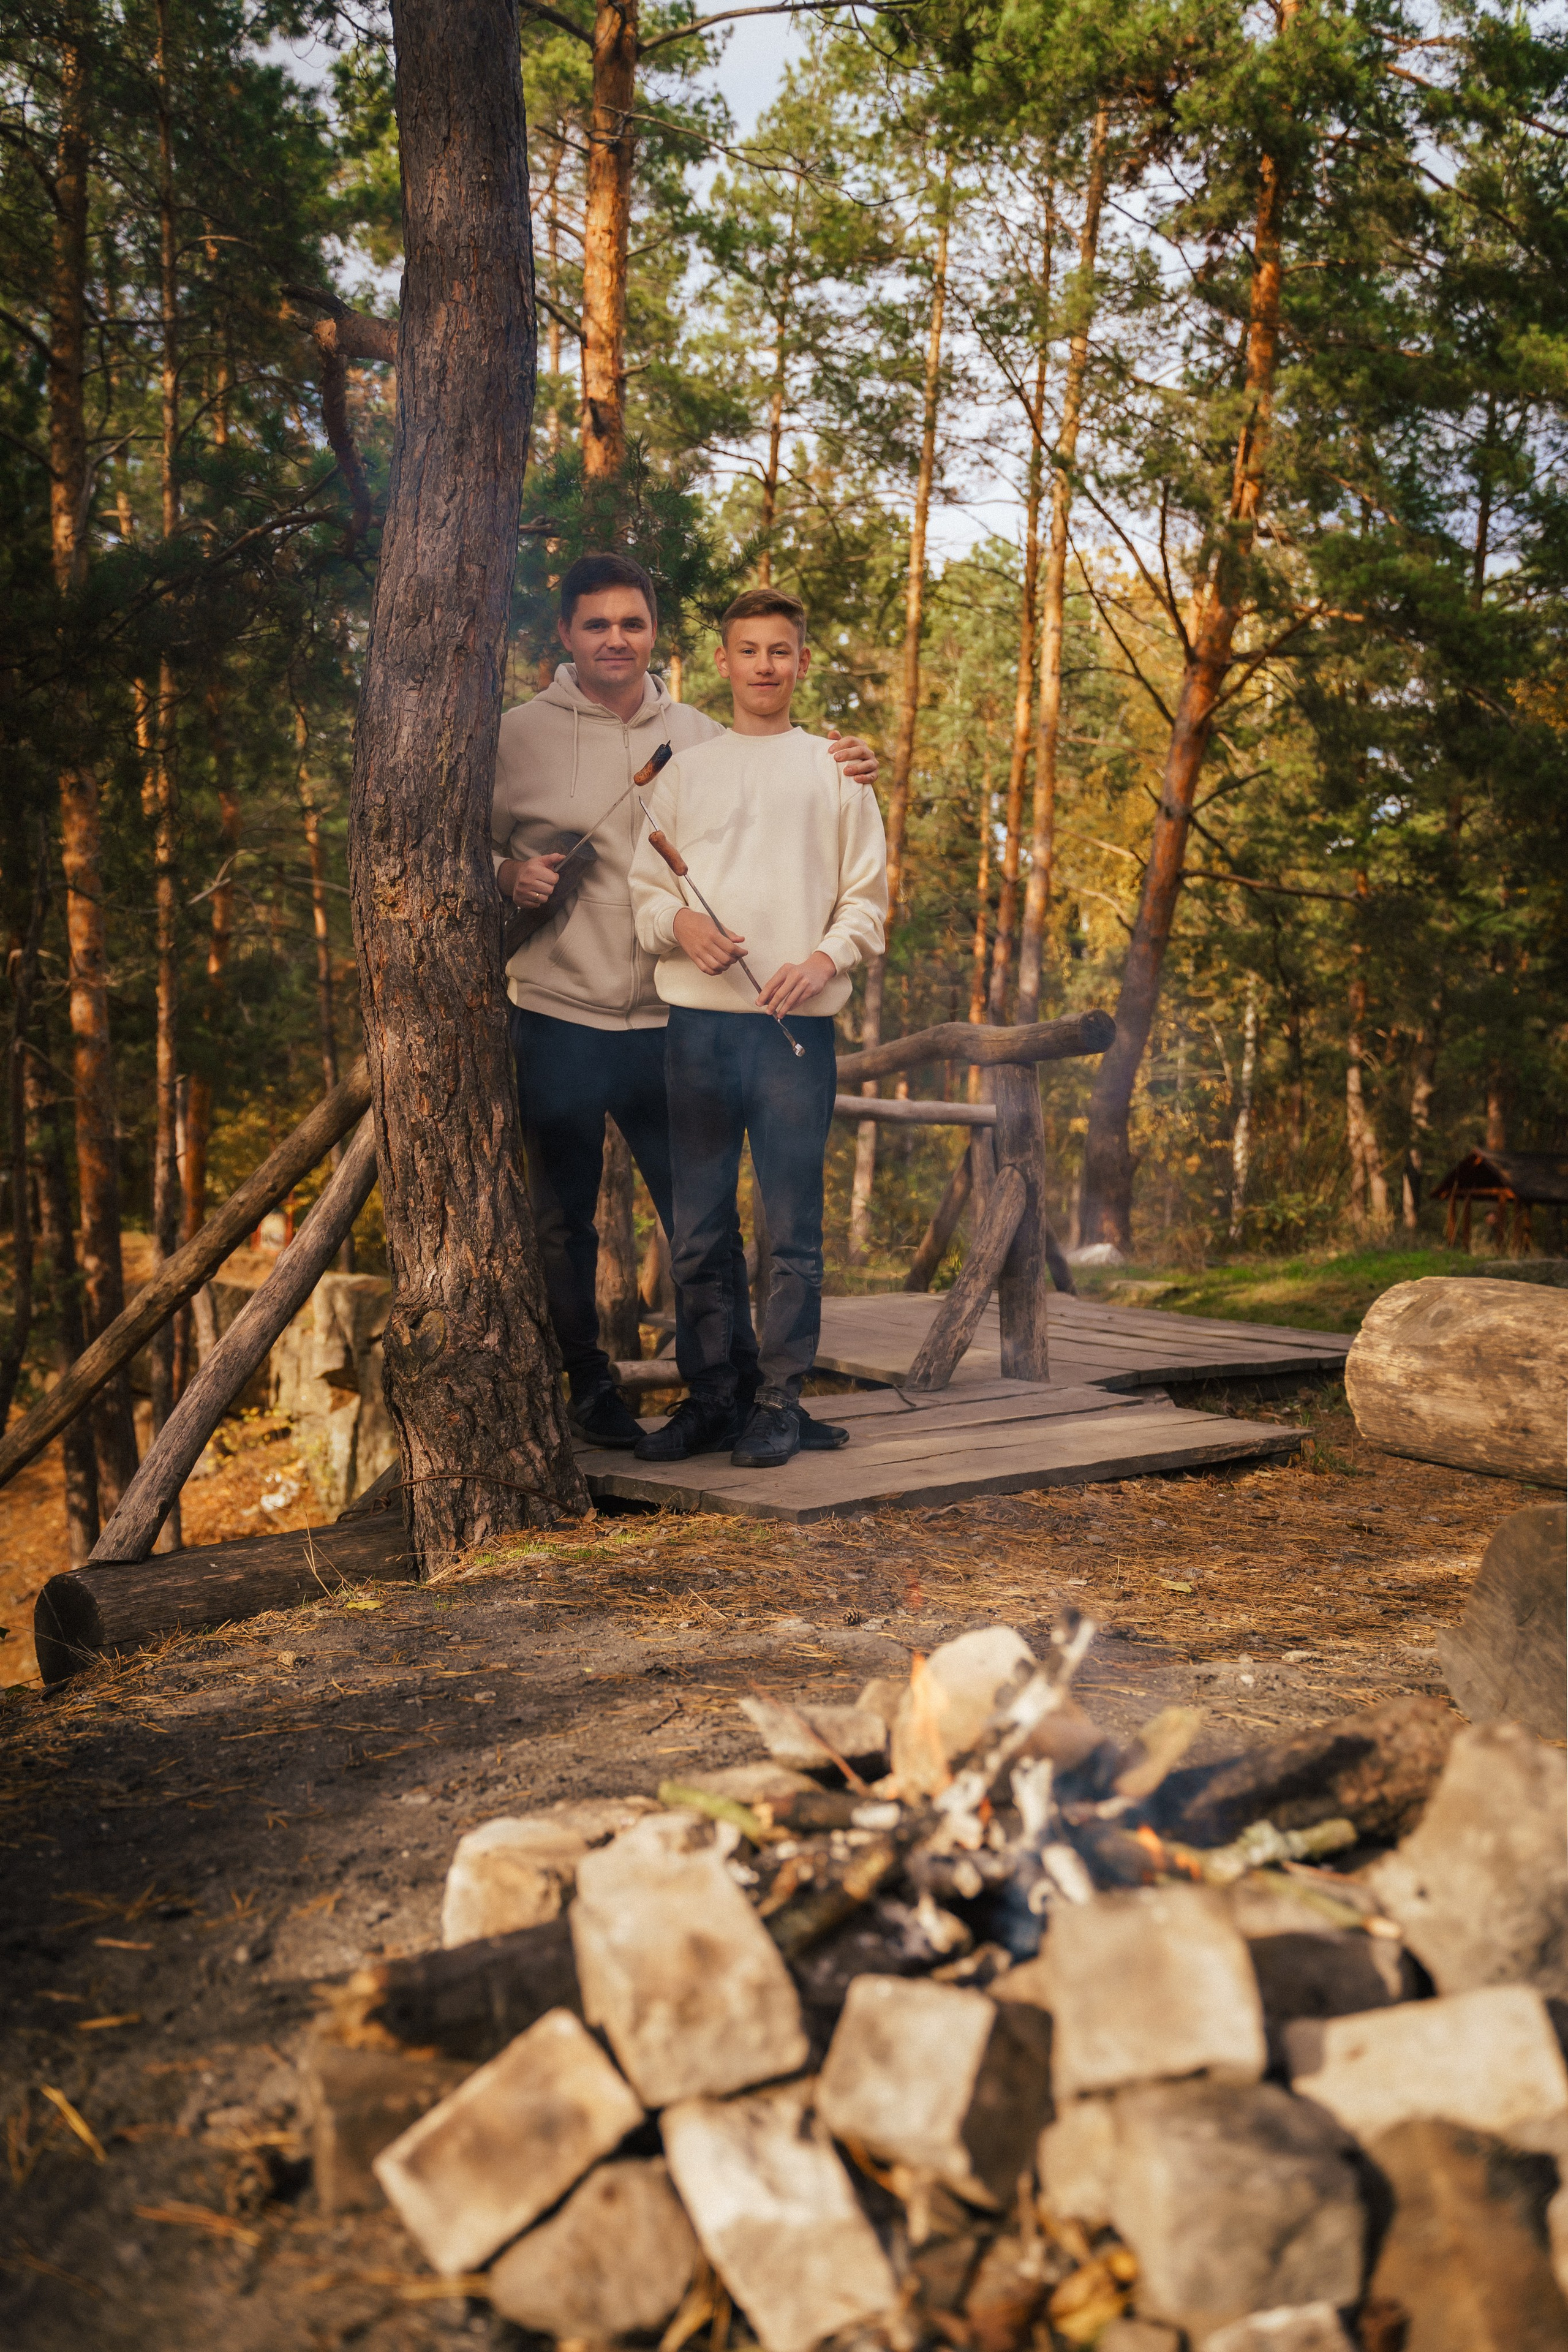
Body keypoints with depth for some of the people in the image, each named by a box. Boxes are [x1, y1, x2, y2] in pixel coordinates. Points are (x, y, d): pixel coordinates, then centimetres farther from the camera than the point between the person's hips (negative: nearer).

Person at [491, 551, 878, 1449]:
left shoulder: (698, 736, 6)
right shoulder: (521, 735, 0)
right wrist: (509, 874, -13)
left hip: (671, 1020, 1)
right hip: (556, 1016, -1)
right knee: (564, 1222, 10)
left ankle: (738, 1386, 18)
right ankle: (589, 1388, 26)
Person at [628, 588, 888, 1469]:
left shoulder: (836, 768, 10)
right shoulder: (683, 772, 15)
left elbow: (868, 898, 8)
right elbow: (644, 886, 13)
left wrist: (824, 959, -11)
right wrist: (681, 922, -9)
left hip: (798, 1024, -2)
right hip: (699, 1021, 2)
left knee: (795, 1229, -1)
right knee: (699, 1228, 4)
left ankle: (781, 1403, 7)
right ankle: (711, 1398, 14)